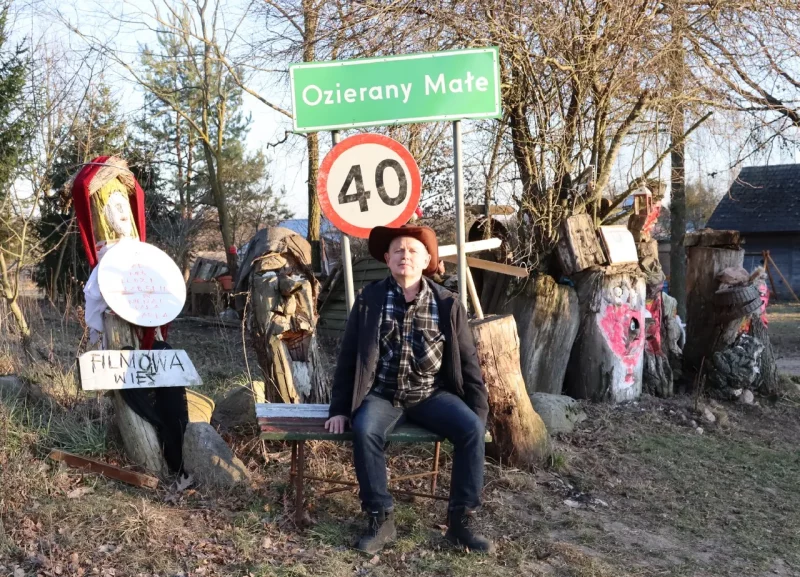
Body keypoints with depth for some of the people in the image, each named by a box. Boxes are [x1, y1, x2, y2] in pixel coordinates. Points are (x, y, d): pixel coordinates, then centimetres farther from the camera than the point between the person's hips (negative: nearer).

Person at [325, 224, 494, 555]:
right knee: (364, 430, -32)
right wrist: (340, 409, -1)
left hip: (431, 394, 1)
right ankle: (380, 519, -16)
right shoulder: (369, 299, 0)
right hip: (383, 393, -1)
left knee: (472, 428, -25)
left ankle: (461, 521, -13)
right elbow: (348, 356, 2)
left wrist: (479, 411, -3)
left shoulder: (447, 304, 0)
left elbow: (467, 360, 4)